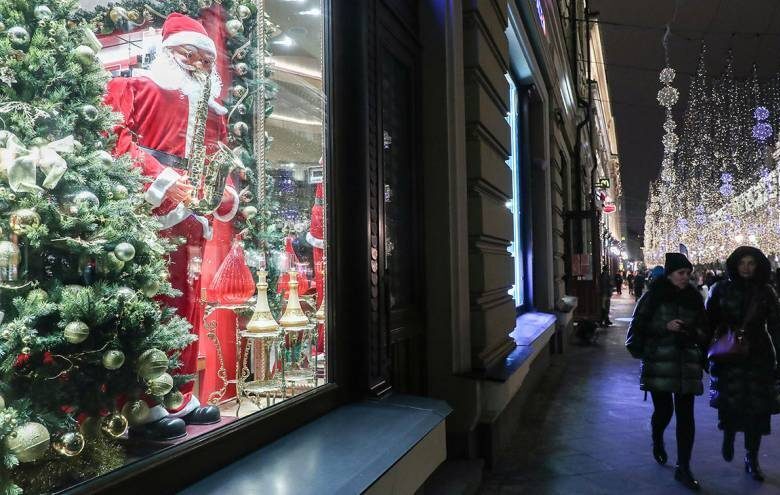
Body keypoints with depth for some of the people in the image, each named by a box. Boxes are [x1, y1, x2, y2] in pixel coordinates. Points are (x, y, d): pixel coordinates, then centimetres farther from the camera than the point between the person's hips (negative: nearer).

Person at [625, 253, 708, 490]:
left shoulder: (693, 298, 8)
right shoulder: (653, 297, -2)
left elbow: (703, 329, 16)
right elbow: (639, 325, -3)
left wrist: (694, 332, -7)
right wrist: (665, 327, -15)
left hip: (687, 365, 3)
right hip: (659, 363, -3)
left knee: (685, 415, 0)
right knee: (664, 410, 3)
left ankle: (683, 468, 9)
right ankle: (657, 442, 37)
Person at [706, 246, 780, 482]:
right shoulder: (721, 290, 1)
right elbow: (709, 323, 3)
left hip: (758, 358, 1)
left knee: (756, 408, 4)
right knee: (729, 402, -9)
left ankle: (751, 459, 20)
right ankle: (728, 435, 25)